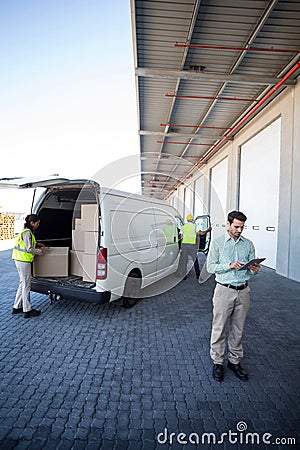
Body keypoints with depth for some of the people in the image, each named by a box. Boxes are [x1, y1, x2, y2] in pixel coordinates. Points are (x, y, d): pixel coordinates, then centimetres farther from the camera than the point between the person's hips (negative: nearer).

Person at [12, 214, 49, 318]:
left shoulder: (26, 231, 13)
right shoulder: (27, 232, -17)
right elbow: (30, 249, -20)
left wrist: (37, 244, 16)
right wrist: (41, 251, -8)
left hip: (20, 260, 10)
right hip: (23, 261, -10)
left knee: (23, 284, 18)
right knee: (26, 285, -2)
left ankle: (17, 307, 27)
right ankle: (27, 310, 7)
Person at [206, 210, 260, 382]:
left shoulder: (248, 244, 8)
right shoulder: (218, 242, -1)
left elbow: (251, 270, 10)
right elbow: (211, 267, -6)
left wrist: (254, 269, -13)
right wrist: (230, 265, -20)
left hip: (243, 291, 3)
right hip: (224, 290, -3)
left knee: (238, 329, 13)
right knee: (219, 328, 4)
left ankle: (235, 361, 29)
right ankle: (218, 362, 20)